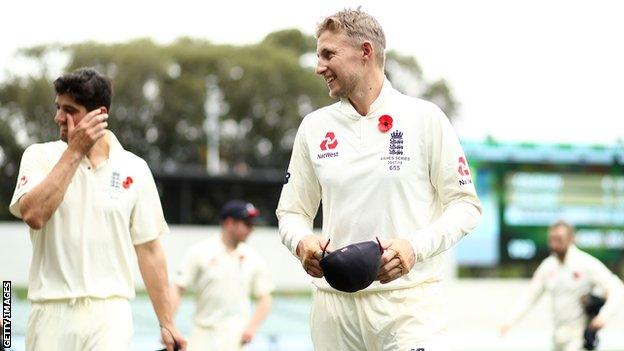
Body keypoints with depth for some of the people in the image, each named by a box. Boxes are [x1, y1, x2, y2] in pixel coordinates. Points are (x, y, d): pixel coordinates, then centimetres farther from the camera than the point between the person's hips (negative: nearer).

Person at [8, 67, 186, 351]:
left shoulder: (134, 169, 5)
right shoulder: (40, 156, 4)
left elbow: (148, 249, 8)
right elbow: (33, 214, -15)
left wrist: (166, 324, 4)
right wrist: (75, 151, -11)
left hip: (110, 316, 0)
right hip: (50, 314, 0)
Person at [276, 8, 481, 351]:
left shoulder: (424, 118, 0)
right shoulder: (314, 127, 10)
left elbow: (465, 204, 1)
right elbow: (291, 212, 15)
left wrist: (415, 247, -16)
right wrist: (302, 242, -8)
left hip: (408, 300, -3)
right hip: (333, 304, 4)